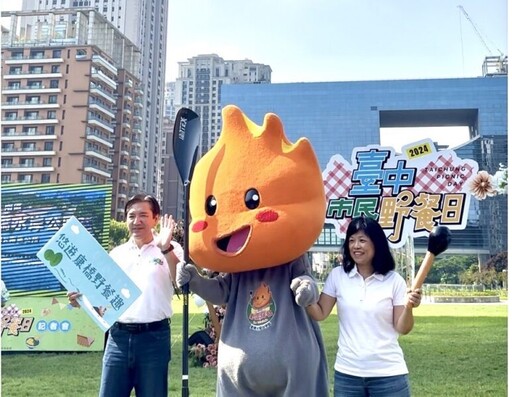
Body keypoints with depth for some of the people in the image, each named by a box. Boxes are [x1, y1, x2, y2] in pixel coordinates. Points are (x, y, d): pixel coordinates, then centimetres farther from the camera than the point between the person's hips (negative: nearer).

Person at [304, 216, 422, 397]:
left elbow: (402, 329, -3)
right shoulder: (337, 275, 0)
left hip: (388, 373, -1)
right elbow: (320, 314, 2)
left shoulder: (394, 280, -4)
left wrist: (408, 308, -21)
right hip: (347, 372, 2)